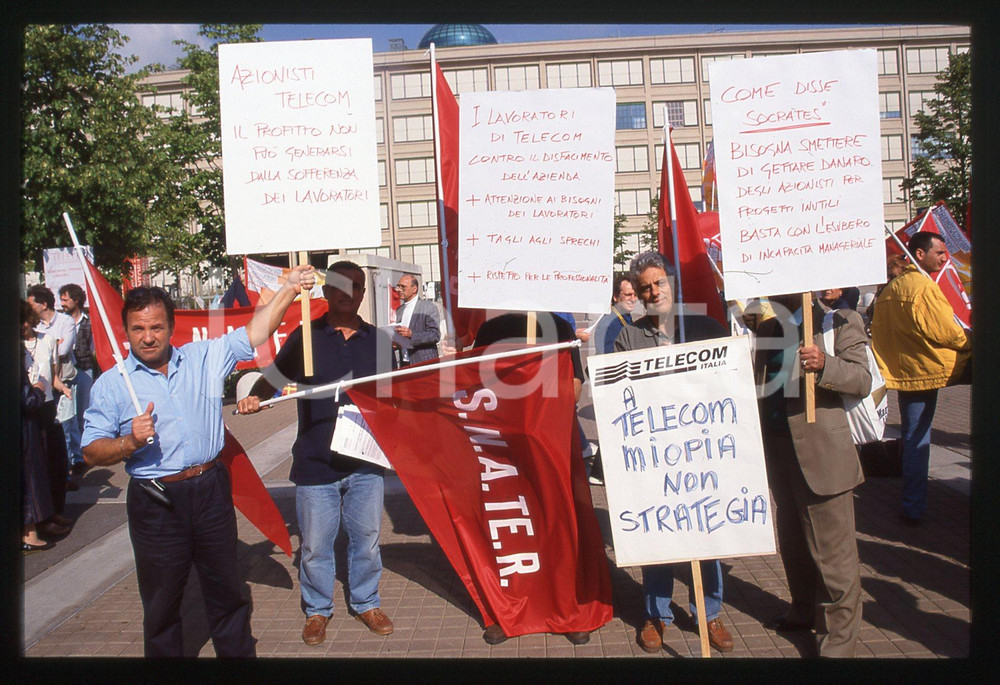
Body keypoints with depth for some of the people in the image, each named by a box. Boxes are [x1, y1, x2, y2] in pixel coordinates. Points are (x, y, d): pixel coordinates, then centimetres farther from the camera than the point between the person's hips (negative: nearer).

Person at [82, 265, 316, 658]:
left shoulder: (205, 358, 4)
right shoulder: (110, 385, 0)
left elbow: (254, 333, 1)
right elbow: (92, 452, 0)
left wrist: (290, 288, -8)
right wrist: (130, 442, -19)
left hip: (211, 492, 2)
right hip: (155, 504, -1)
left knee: (227, 592, 15)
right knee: (161, 605, 12)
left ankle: (239, 654, 32)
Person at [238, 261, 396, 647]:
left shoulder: (378, 340, 7)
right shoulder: (305, 337, 1)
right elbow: (273, 379, 4)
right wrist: (254, 399, -15)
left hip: (365, 461, 2)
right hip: (315, 462, -2)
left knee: (366, 539, 12)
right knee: (315, 546, 8)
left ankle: (366, 604, 34)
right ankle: (317, 610, 30)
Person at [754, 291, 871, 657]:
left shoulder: (841, 321, -2)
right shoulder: (766, 326, 16)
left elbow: (862, 380, -11)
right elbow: (757, 380, 20)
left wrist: (824, 365, -28)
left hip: (821, 451, -6)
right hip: (776, 446, 6)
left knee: (831, 551, 1)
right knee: (792, 541, 19)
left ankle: (837, 640, 14)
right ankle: (805, 611, 38)